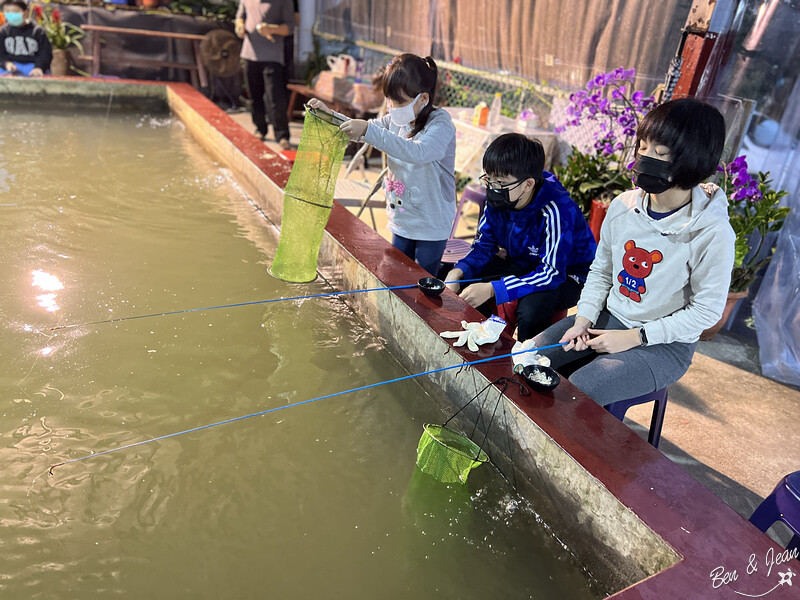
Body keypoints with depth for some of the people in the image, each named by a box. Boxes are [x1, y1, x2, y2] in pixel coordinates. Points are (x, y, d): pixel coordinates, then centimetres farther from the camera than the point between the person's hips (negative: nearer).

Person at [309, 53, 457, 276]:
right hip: (401, 220, 7)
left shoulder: (441, 124, -20)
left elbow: (417, 152, -39)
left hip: (431, 226, -6)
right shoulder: (395, 120, 2)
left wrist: (368, 130, -43)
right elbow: (359, 130, 13)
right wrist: (329, 114, -4)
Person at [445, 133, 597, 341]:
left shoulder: (556, 211, -33)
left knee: (531, 309, -37)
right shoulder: (498, 199, -13)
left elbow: (551, 273, -32)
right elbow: (484, 246, -2)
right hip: (522, 265, 7)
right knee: (461, 280, -9)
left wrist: (492, 289, -39)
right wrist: (458, 272, -24)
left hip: (566, 275, -6)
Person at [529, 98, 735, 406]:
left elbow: (706, 311, -14)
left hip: (665, 343, -5)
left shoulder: (712, 233, -21)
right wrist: (584, 319, -7)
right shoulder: (623, 205, -5)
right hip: (609, 319, 5)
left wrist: (634, 337, -17)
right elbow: (601, 271, 6)